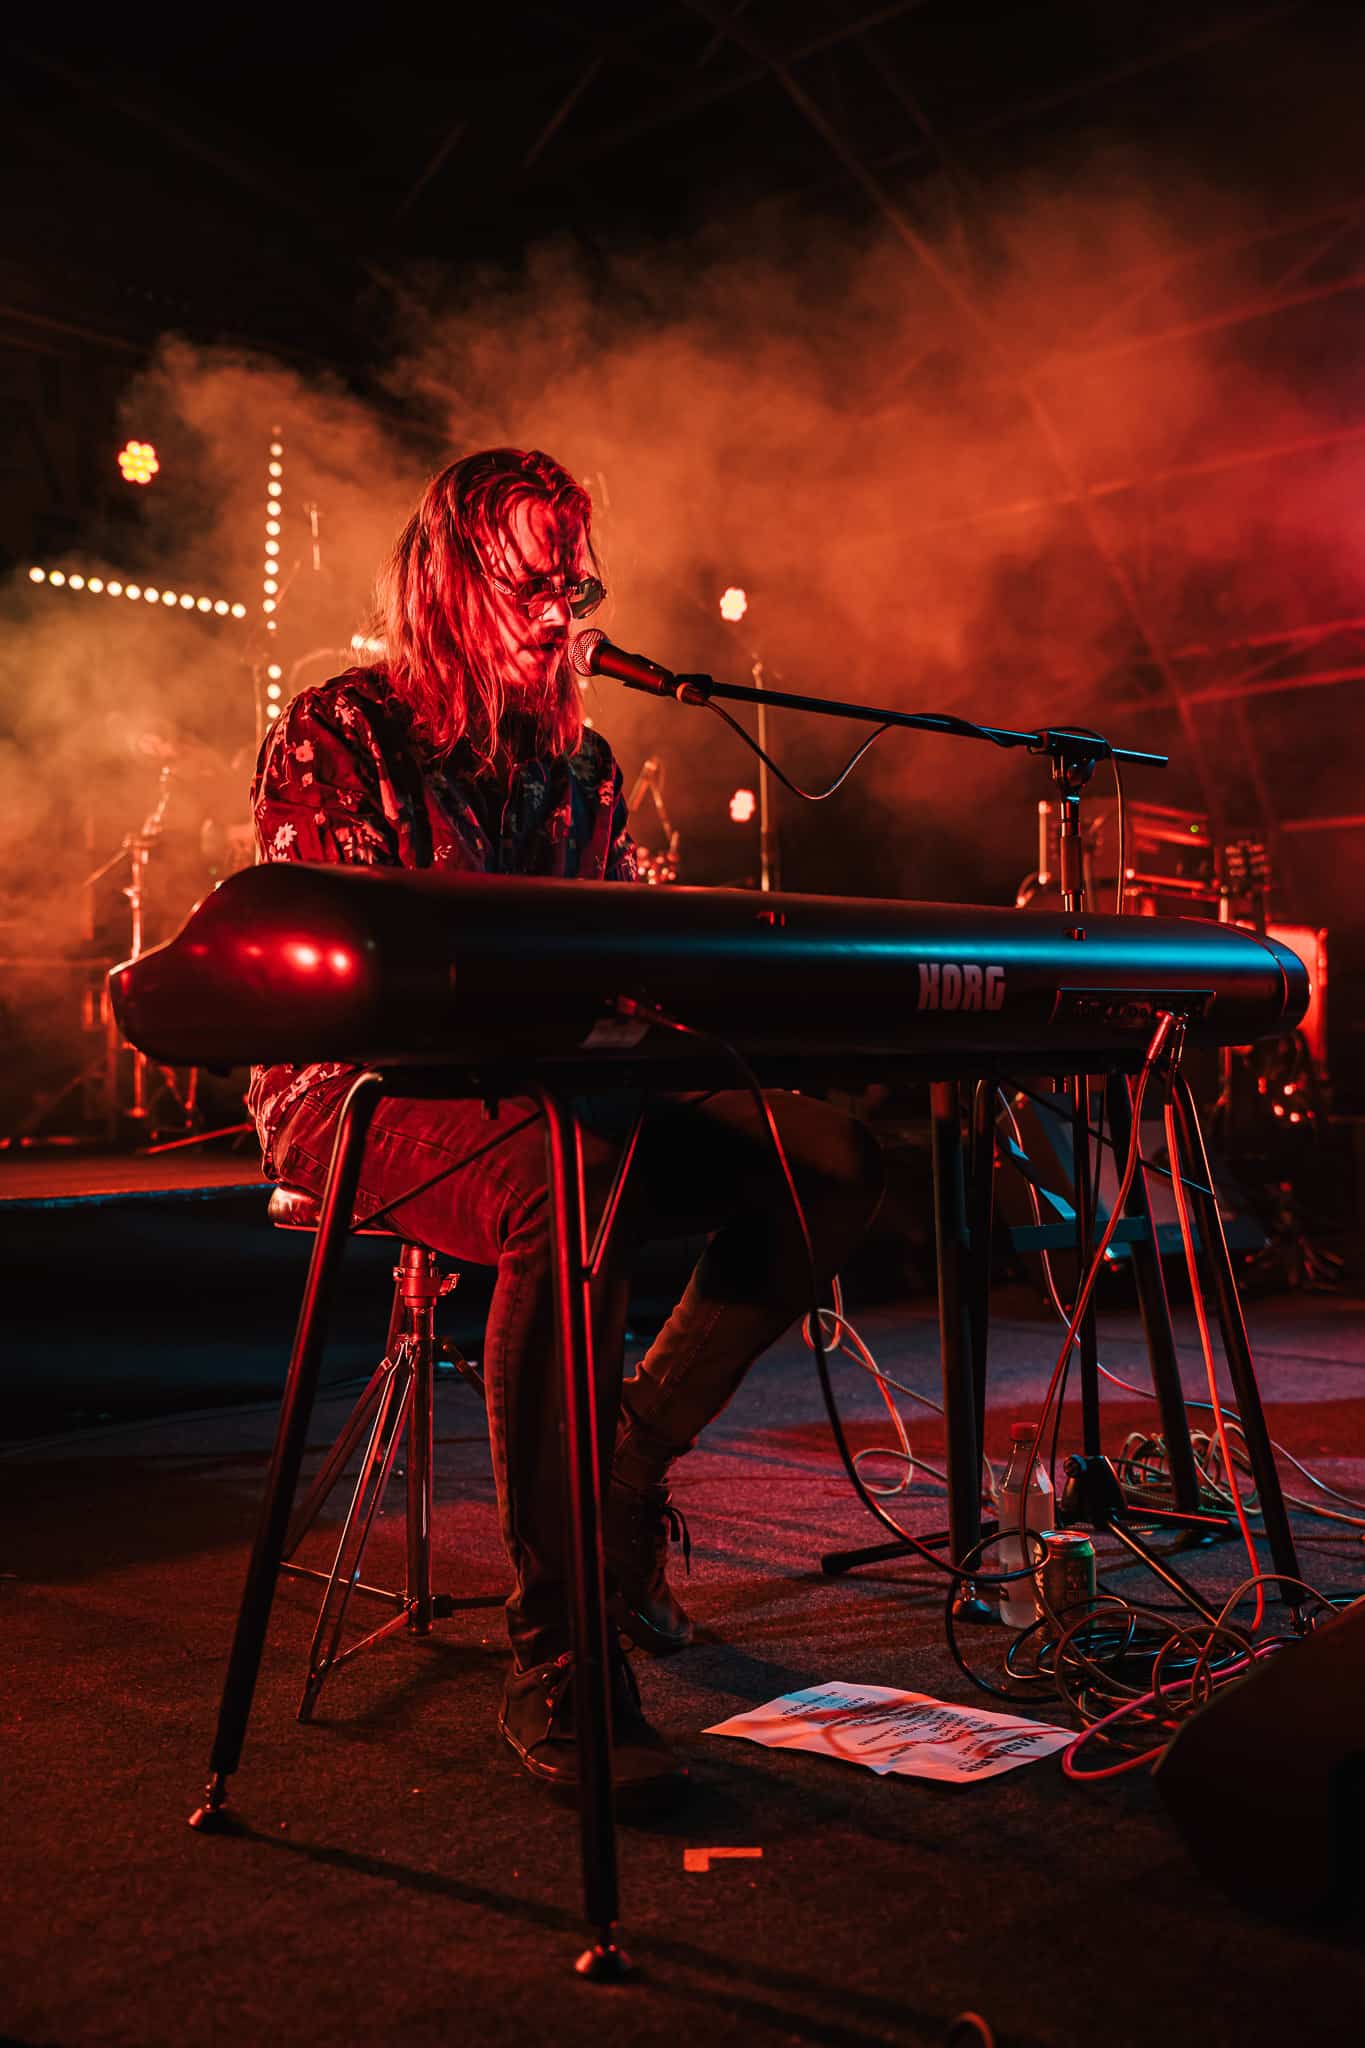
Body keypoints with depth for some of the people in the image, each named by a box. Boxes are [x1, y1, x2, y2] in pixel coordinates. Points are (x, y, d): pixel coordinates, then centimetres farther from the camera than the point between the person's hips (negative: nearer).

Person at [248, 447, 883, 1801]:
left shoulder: (581, 763, 17)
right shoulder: (339, 732, -3)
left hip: (557, 1087, 7)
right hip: (361, 1089, -6)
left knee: (832, 1162, -13)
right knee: (575, 1187, -40)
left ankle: (629, 1470, 1)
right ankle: (555, 1655, -30)